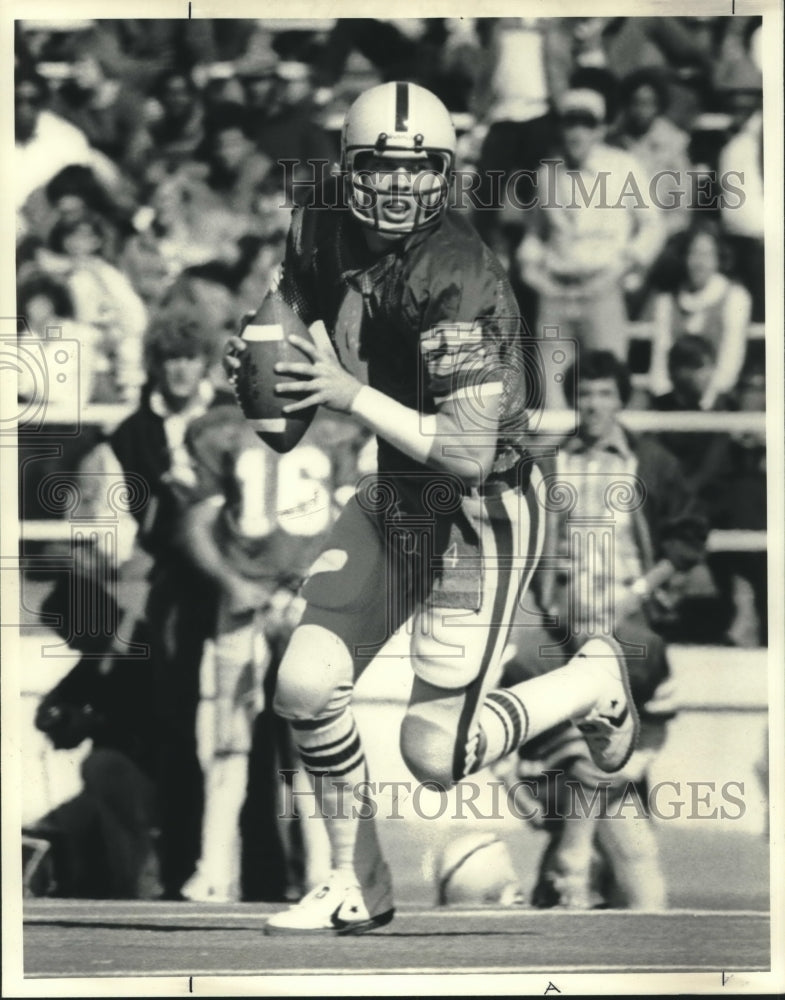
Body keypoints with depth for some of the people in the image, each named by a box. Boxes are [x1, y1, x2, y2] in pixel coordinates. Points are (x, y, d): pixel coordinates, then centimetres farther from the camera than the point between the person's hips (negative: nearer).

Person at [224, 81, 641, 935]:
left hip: (481, 518, -7)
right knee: (306, 686, 1)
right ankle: (357, 886, 21)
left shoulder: (459, 281, -29)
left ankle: (592, 683, 26)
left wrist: (351, 396, -32)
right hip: (393, 497, 7)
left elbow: (469, 453, -31)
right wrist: (249, 354, -8)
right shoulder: (328, 238, -6)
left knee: (436, 755, -2)